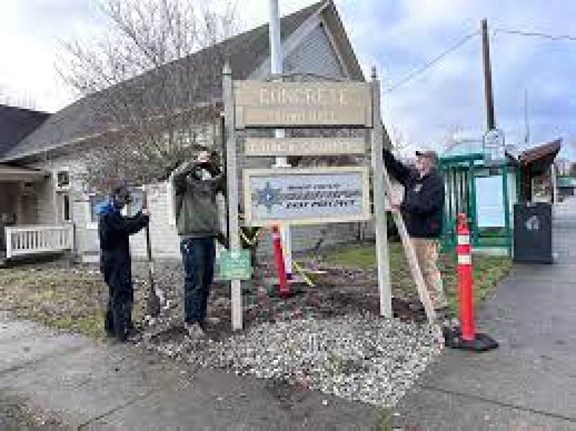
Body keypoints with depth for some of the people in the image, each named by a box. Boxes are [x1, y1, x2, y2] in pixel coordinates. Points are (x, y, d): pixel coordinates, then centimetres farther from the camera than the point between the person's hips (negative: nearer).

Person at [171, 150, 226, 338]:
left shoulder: (209, 184, 18)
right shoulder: (184, 184, 2)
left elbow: (225, 179, 15)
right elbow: (176, 175, -18)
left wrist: (215, 166, 0)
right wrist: (196, 161, -16)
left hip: (209, 237, 6)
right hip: (191, 238, -6)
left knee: (206, 281, 10)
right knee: (194, 281, -7)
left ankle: (201, 317, 22)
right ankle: (191, 322, 0)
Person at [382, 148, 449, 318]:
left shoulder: (436, 181, -11)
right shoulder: (412, 176, 15)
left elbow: (424, 206, -23)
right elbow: (394, 166, 22)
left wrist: (402, 206, -20)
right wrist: (382, 151, 14)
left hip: (426, 233, -9)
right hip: (413, 232, 9)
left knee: (429, 269, -8)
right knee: (420, 269, 16)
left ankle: (440, 306, 0)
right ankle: (426, 301, 28)